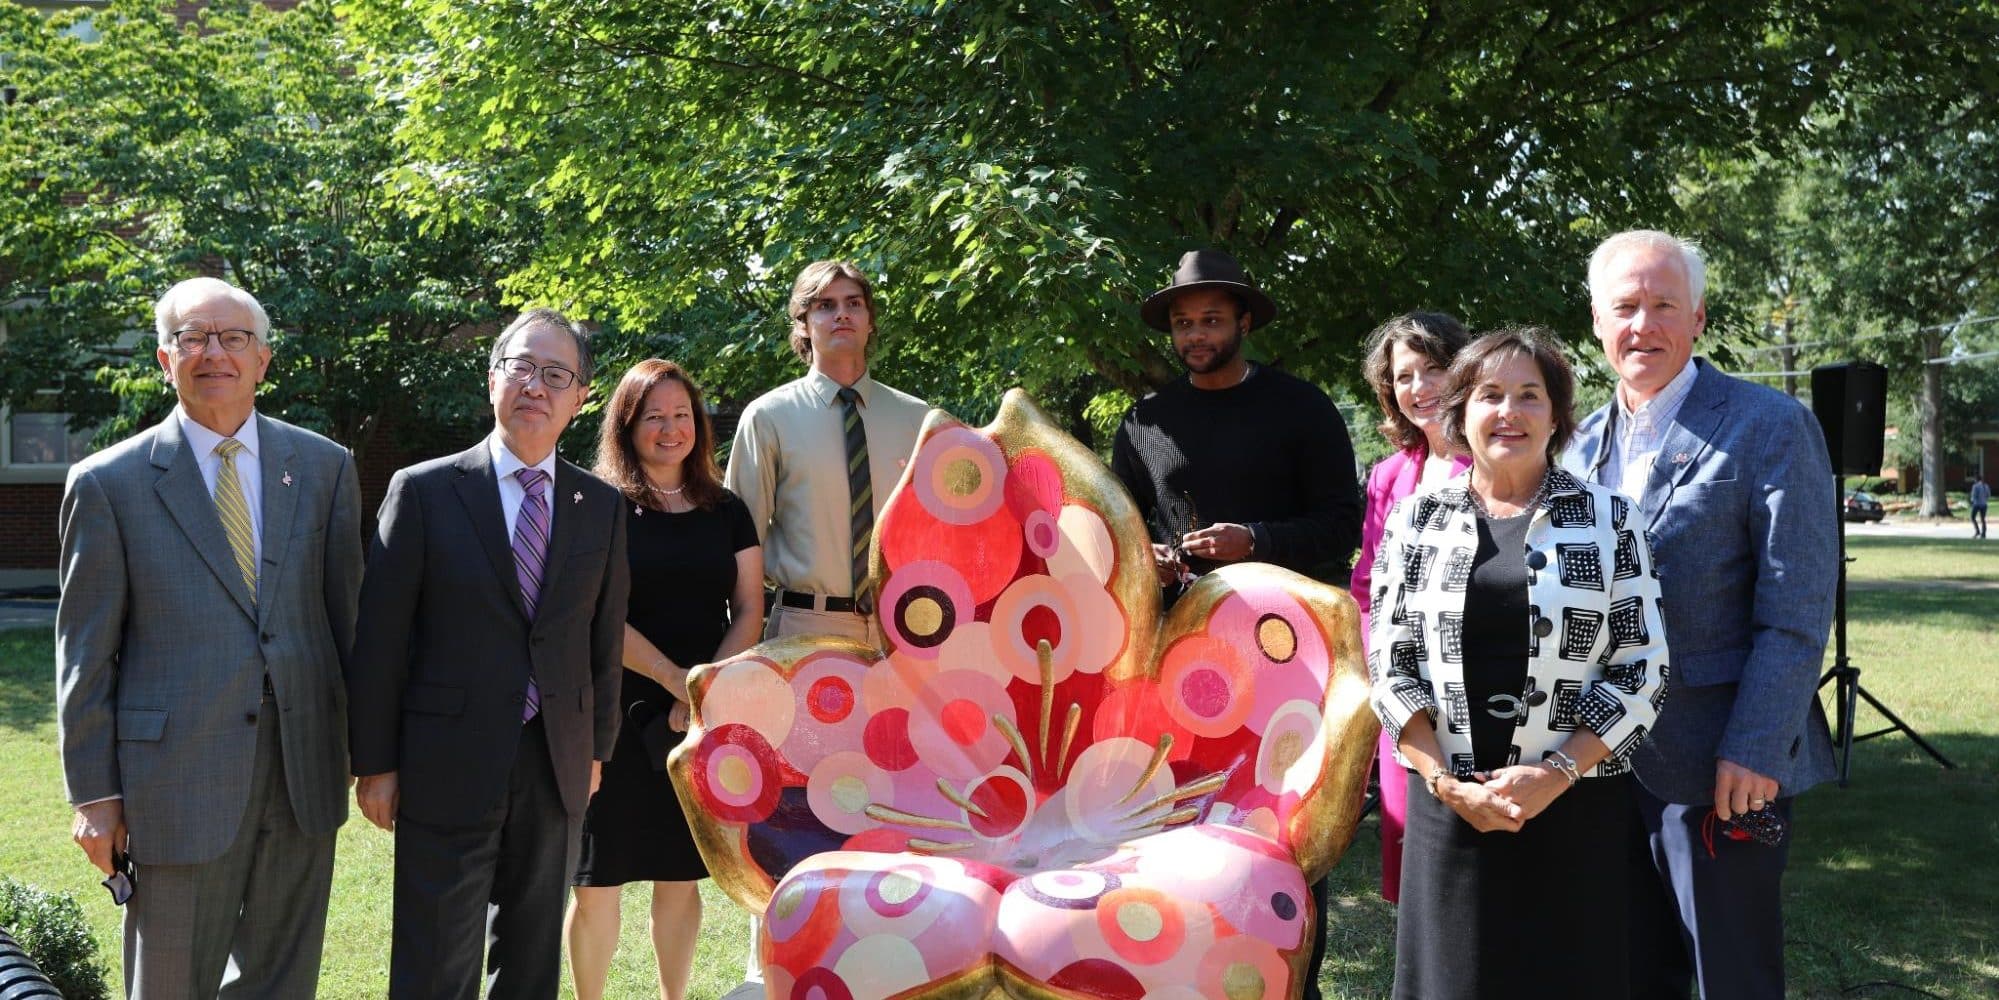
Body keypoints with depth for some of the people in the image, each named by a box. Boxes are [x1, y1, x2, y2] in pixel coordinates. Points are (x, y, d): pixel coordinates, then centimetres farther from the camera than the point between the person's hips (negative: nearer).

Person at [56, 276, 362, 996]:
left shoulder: (325, 468, 6)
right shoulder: (108, 484, -1)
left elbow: (348, 613, 7)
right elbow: (85, 654, 0)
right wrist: (93, 794, -3)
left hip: (304, 774, 3)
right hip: (178, 782, -2)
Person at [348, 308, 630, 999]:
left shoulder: (602, 506, 5)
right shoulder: (423, 492, -4)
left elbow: (605, 636, 10)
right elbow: (379, 638, -5)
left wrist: (596, 747, 10)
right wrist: (375, 763, -6)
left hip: (557, 768, 3)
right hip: (447, 768, -3)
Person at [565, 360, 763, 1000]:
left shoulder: (727, 511, 10)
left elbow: (748, 610, 7)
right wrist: (676, 679, -17)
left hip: (704, 720, 3)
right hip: (617, 713, -3)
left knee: (681, 875, 9)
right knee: (597, 880, 0)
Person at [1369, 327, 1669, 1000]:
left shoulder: (1609, 518, 2)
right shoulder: (1417, 518, 5)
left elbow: (1642, 667, -2)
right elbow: (1390, 666, 3)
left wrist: (1554, 775, -11)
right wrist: (1447, 785, -8)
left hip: (1576, 804, -1)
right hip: (1450, 805, 1)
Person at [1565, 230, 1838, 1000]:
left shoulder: (1768, 428, -9)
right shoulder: (1586, 443, 10)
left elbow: (1796, 613, -13)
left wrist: (1754, 752, -19)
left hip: (1720, 768, -6)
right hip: (1608, 762, 6)